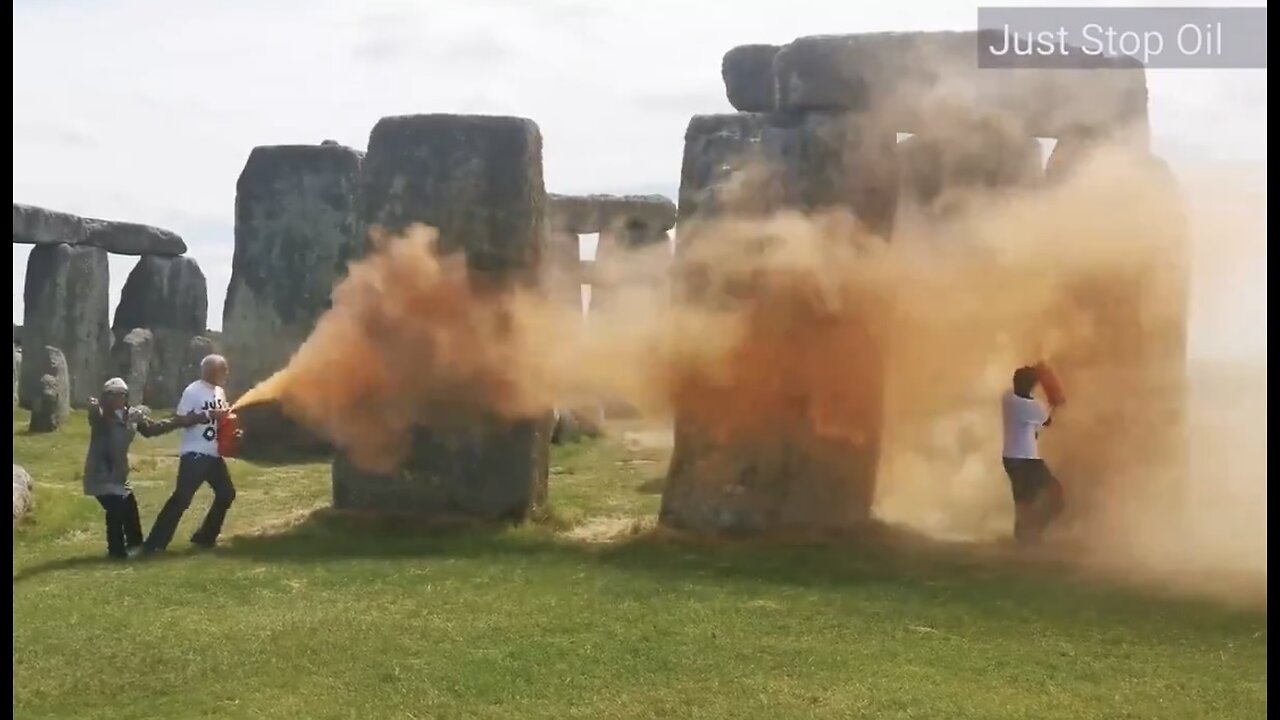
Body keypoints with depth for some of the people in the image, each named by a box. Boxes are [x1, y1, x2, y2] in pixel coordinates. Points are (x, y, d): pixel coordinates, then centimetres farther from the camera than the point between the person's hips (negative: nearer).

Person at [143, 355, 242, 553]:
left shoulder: (220, 392, 13)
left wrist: (231, 430, 2)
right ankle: (154, 543, -9)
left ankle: (205, 537, 23)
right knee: (182, 498, -12)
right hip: (195, 454, -9)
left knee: (226, 493, 12)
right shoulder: (193, 391, -12)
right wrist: (209, 414, -23)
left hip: (214, 454, 9)